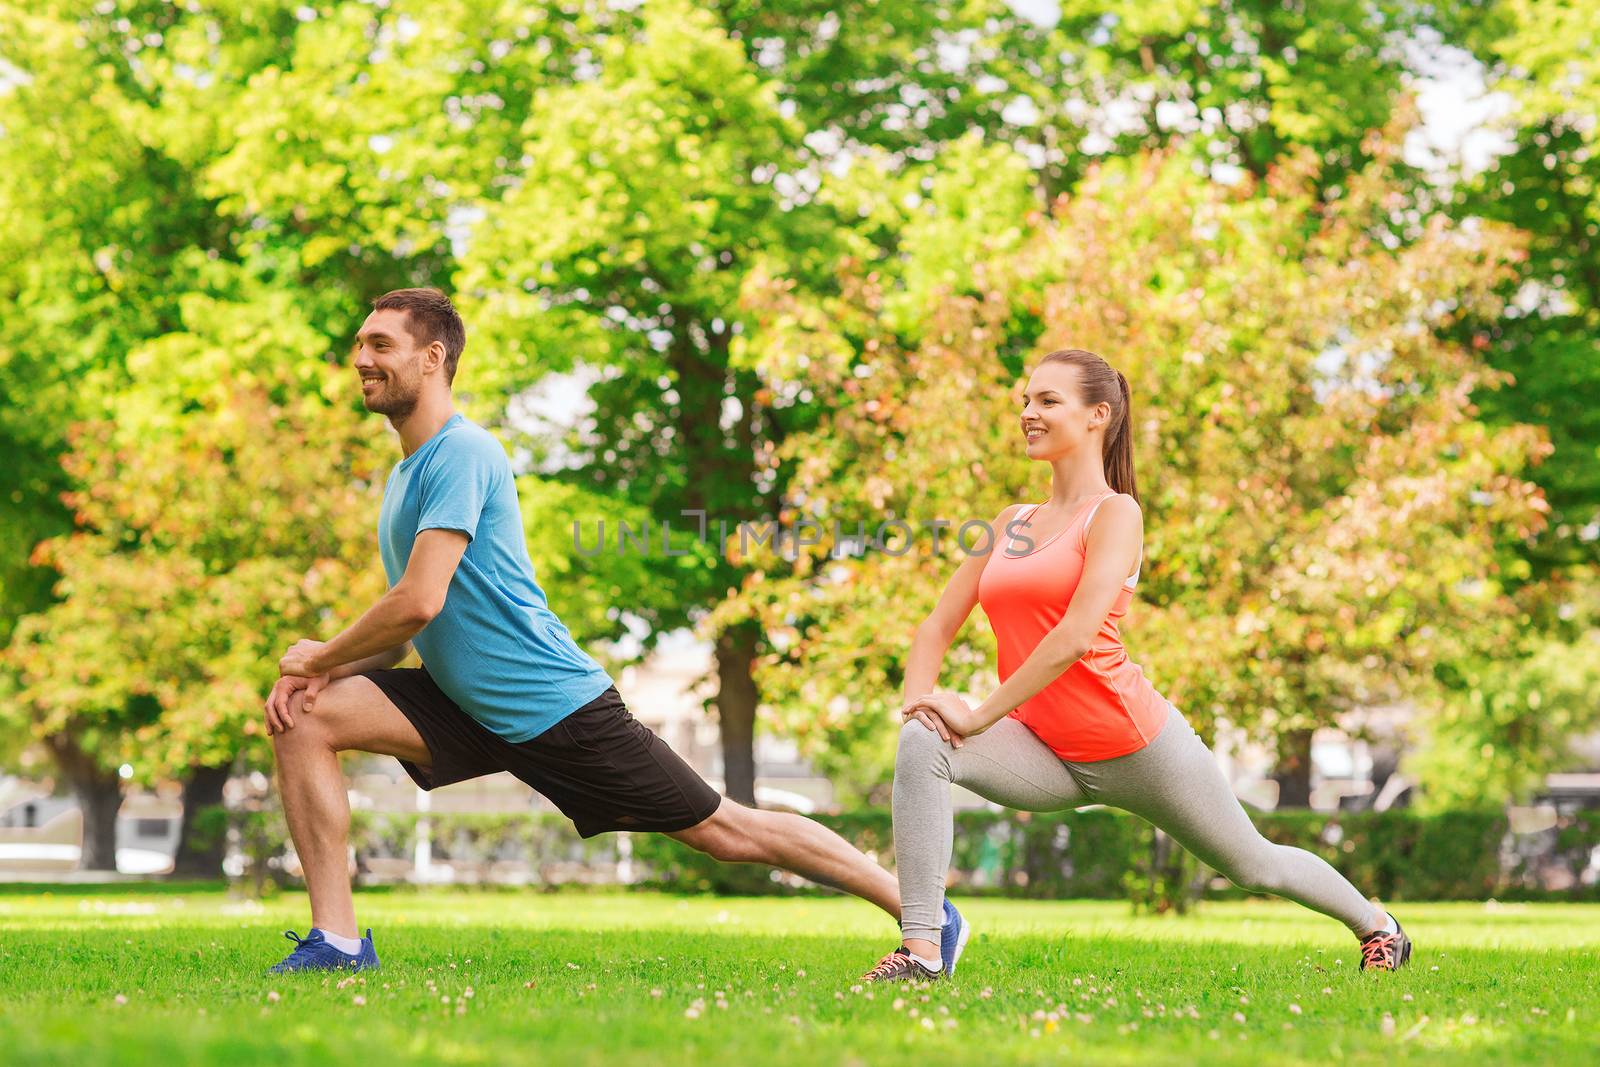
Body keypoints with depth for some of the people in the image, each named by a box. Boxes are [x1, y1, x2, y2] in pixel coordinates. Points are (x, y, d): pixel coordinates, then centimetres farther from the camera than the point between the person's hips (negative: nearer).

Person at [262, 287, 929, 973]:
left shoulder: (462, 453, -17)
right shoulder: (405, 472, 12)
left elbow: (418, 604, -26)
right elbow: (402, 631, 15)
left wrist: (320, 658, -11)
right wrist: (321, 675, -2)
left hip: (554, 705, -8)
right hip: (469, 706, 8)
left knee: (724, 830, -1)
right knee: (305, 719, -8)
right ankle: (337, 940, -7)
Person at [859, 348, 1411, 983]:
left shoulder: (1115, 513, -9)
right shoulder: (1011, 524, 11)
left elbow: (1076, 636, -22)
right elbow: (939, 625, 10)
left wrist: (981, 715, -24)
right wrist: (917, 696, -11)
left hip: (1132, 741, -5)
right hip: (1047, 753, 5)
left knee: (1251, 864, 14)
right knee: (922, 743, -24)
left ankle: (1376, 925, 44)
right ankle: (920, 949, -26)